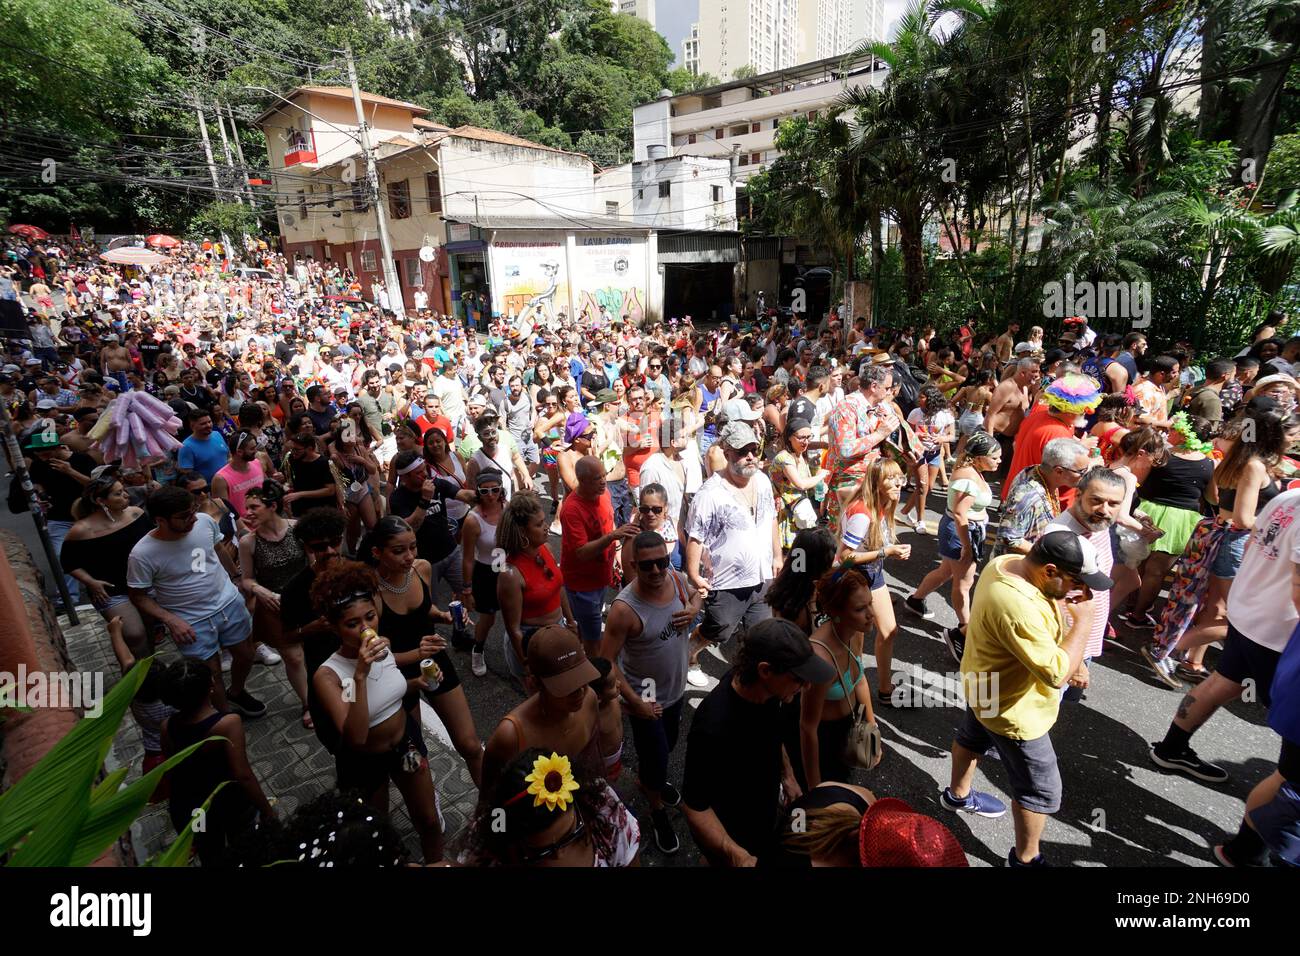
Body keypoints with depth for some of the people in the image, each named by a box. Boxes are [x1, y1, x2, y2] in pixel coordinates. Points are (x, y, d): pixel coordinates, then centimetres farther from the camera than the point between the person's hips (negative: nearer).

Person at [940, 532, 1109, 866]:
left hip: (987, 688, 10)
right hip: (1013, 709, -10)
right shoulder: (1018, 607, -41)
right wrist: (1083, 623, -26)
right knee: (1041, 790, 12)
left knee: (972, 738, 32)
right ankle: (1024, 859, 35)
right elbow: (1056, 674, -34)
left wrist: (1071, 661, 2)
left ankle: (958, 795, 59)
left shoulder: (1008, 562, -12)